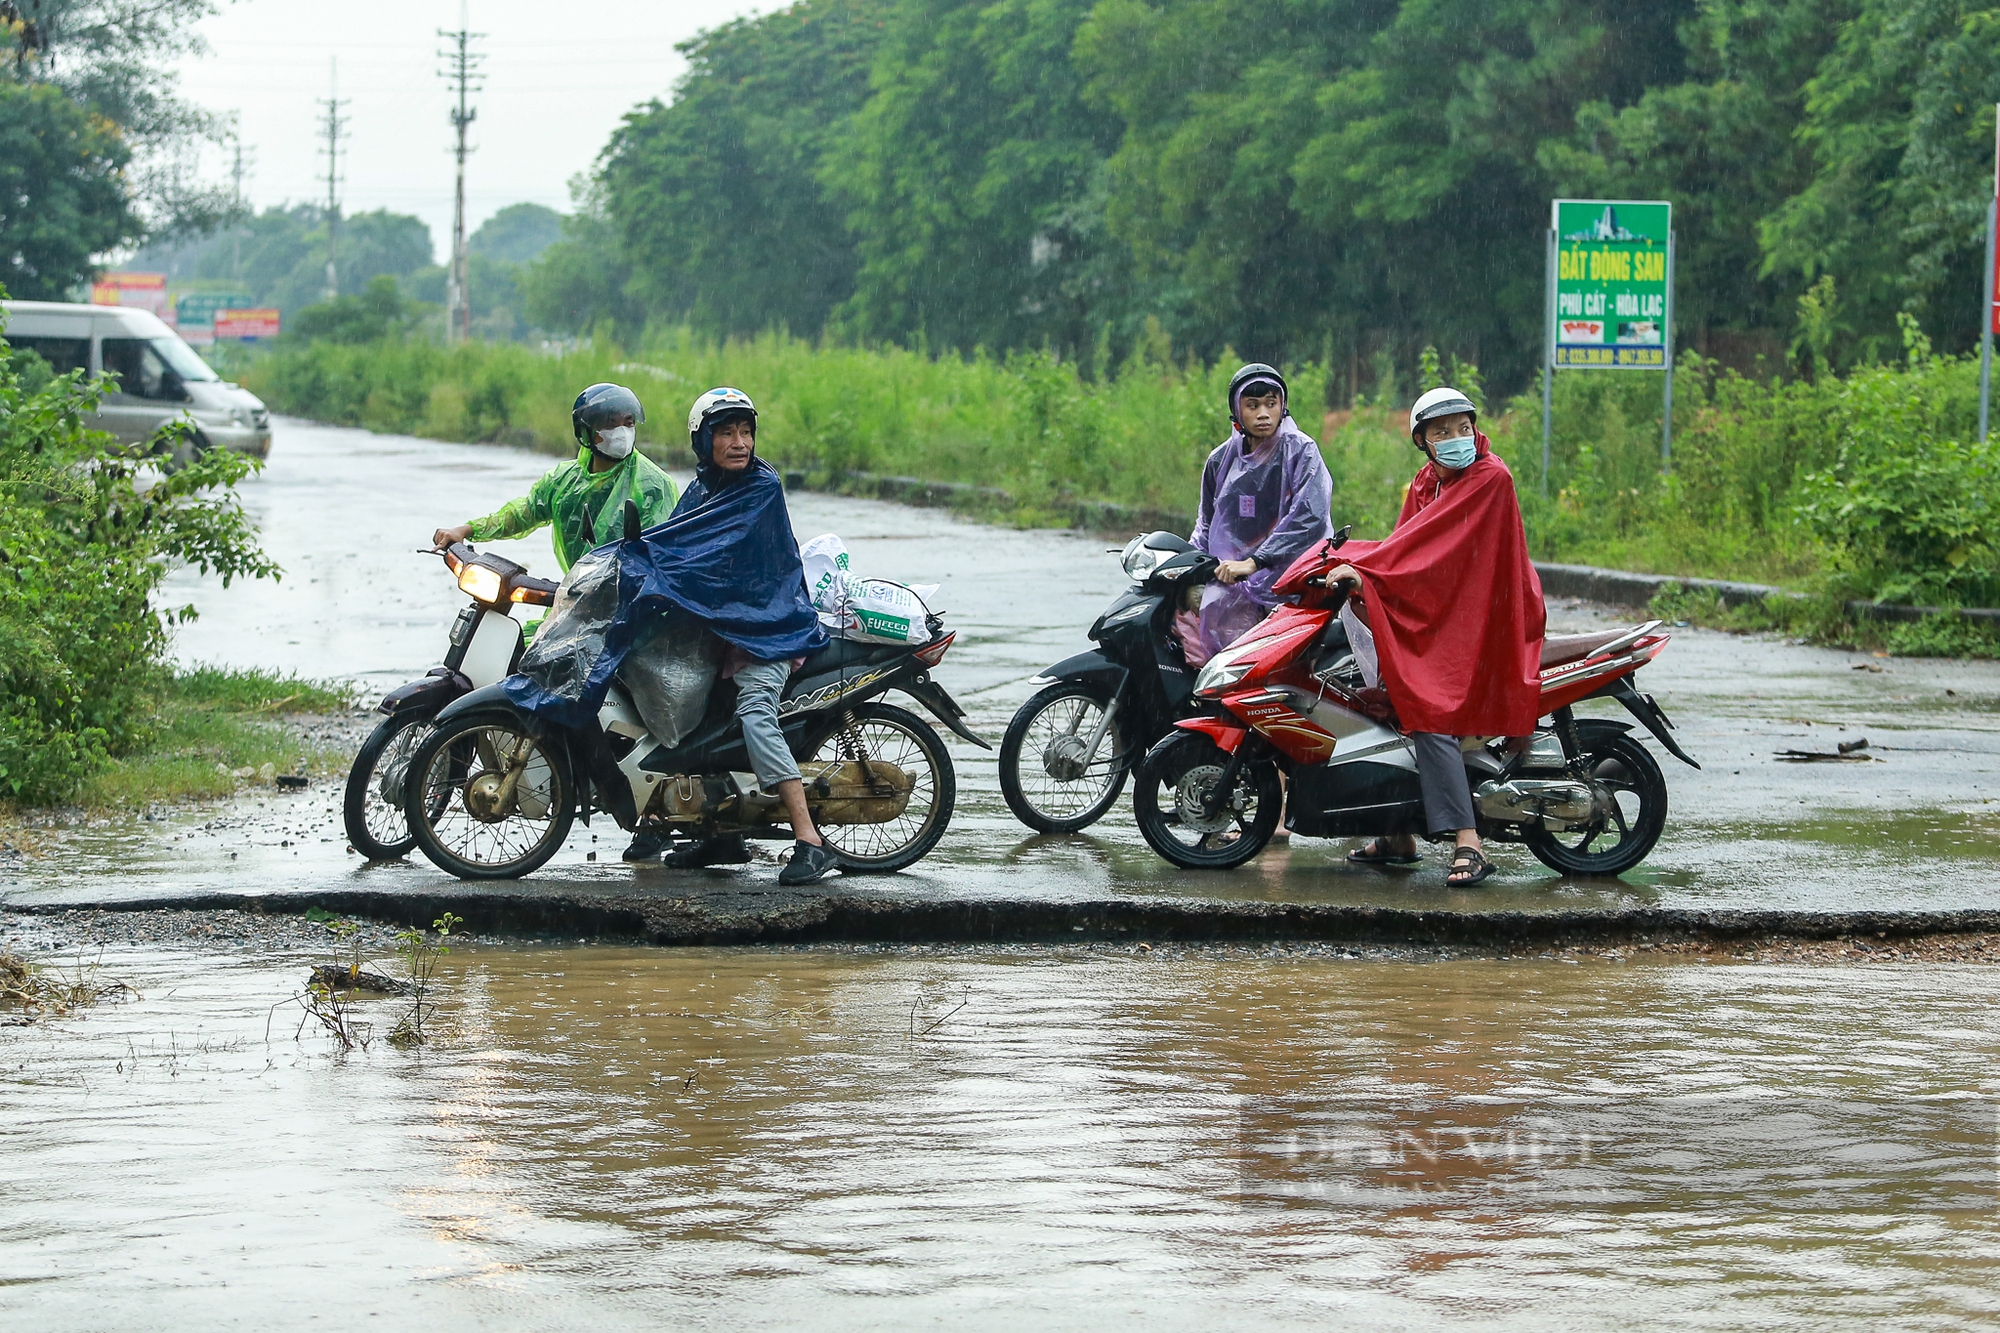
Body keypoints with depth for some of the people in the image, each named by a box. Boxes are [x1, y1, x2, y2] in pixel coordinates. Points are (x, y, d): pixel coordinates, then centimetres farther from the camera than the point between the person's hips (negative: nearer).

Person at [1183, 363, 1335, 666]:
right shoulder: (1222, 459, 15)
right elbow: (1207, 523, 26)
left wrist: (1253, 562, -19)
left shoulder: (1300, 450, 0)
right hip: (1231, 575, 5)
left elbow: (1309, 517, -13)